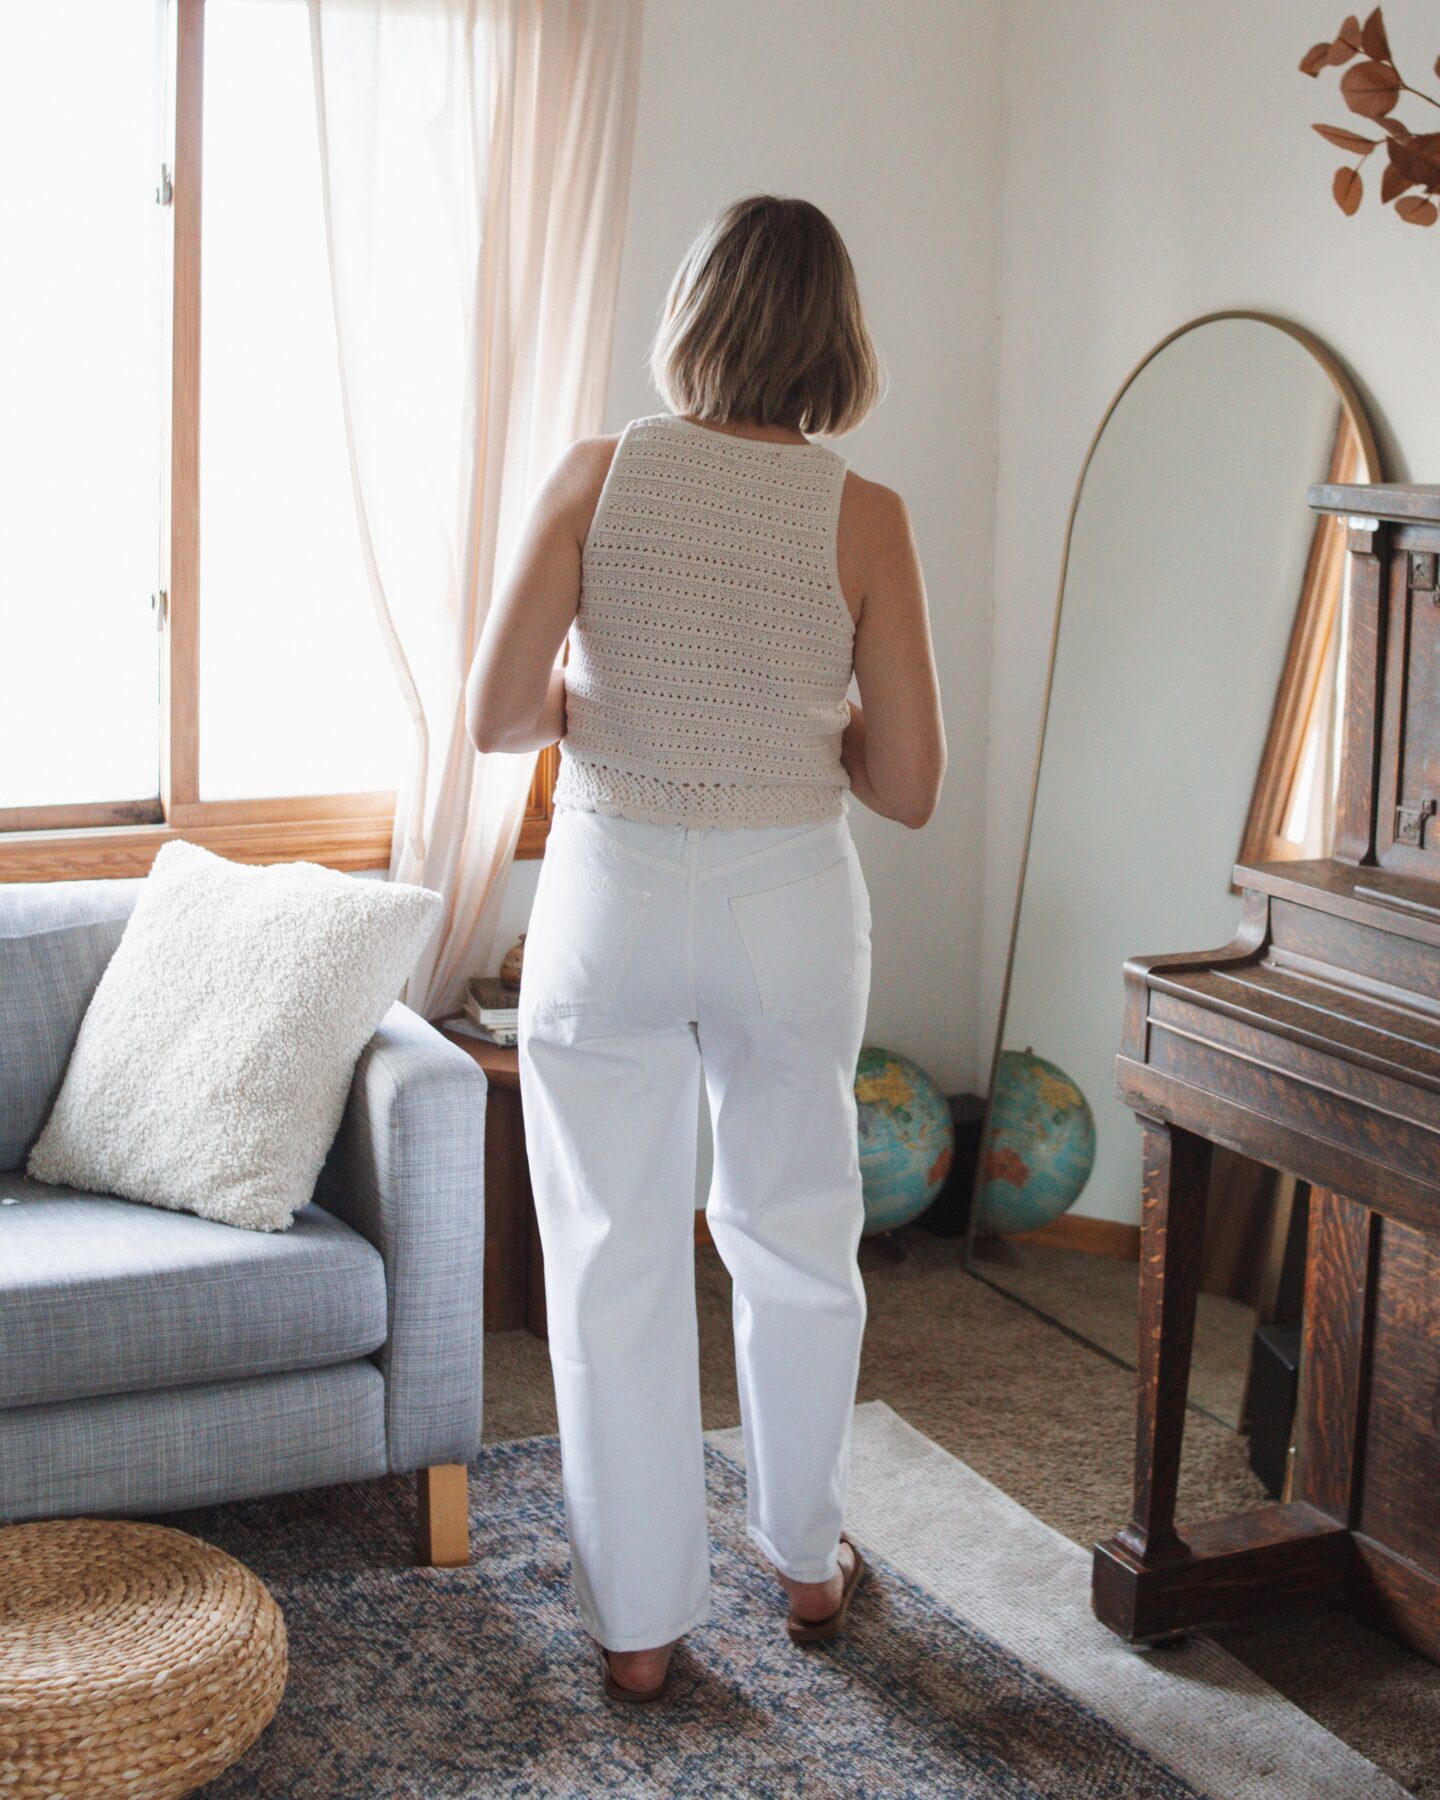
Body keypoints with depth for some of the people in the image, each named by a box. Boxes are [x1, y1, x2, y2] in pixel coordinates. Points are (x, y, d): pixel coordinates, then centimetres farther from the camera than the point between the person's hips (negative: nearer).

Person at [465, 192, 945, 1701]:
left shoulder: (596, 475, -7)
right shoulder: (863, 517, -7)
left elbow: (495, 716, -9)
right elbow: (906, 786, -6)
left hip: (612, 897, 0)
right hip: (791, 906, 1)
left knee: (616, 1266, 11)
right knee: (796, 1246, 20)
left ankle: (640, 1620, 22)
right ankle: (806, 1560, 37)